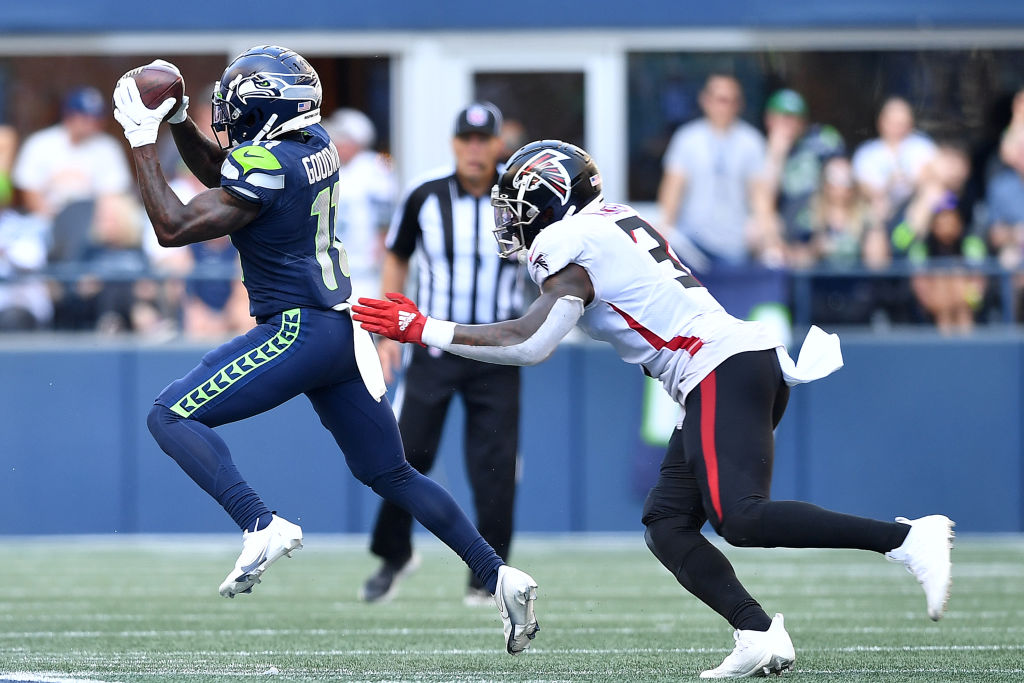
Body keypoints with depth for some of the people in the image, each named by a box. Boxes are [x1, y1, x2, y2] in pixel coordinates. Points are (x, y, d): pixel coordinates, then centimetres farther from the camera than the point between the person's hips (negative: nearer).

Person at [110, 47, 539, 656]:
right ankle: (497, 575, 13)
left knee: (173, 416, -8)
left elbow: (174, 228, -17)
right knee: (390, 473, 17)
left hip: (298, 331, -9)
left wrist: (143, 143, -10)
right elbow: (219, 173, 26)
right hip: (344, 331, 9)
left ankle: (262, 527, -24)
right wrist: (178, 122, 14)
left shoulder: (266, 165, -18)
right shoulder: (315, 144, 8)